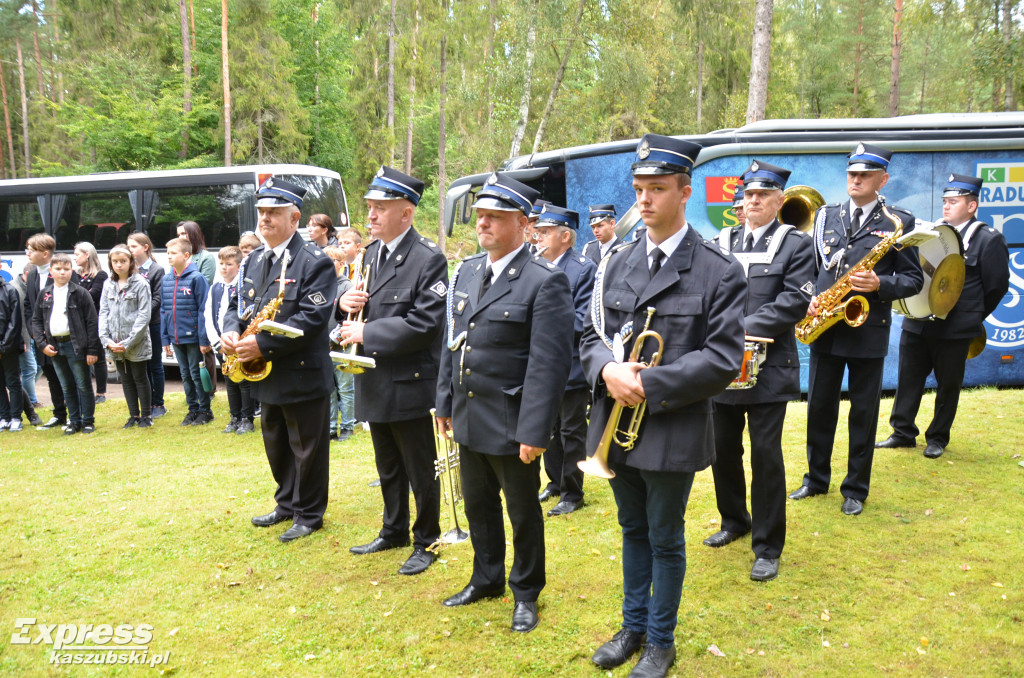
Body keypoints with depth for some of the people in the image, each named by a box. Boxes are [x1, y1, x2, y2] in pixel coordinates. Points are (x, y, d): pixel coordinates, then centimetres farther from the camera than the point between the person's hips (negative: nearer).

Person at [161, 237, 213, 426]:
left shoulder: (196, 278, -11)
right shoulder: (166, 279, 8)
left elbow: (203, 310, -13)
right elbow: (163, 310, 12)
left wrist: (204, 339, -15)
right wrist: (165, 338, 8)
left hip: (193, 336, -6)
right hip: (176, 337, 6)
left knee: (197, 374, 2)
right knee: (185, 375, 14)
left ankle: (205, 410, 15)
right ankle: (193, 409, 24)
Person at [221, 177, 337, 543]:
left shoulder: (315, 262, -14)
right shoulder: (253, 260, 11)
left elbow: (312, 317, -23)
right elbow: (237, 304, 16)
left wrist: (263, 343, -25)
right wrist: (231, 331, -7)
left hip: (304, 375, -8)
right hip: (267, 375, 8)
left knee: (307, 448, 6)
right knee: (277, 445, 21)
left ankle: (309, 514, 22)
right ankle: (287, 503, 38)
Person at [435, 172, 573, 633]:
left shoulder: (545, 281, -15)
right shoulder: (466, 271, 7)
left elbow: (550, 363, -19)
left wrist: (534, 431, -21)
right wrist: (445, 402, 12)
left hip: (511, 423, -6)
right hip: (468, 418, 7)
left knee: (523, 512, 12)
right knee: (478, 504, 21)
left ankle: (525, 594, 33)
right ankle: (486, 579, 43)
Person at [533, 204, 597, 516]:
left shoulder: (584, 269, -12)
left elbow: (581, 322, -18)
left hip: (571, 367, -7)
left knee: (572, 432, 5)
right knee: (549, 428, 18)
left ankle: (572, 493, 19)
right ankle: (555, 482, 35)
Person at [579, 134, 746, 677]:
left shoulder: (719, 271, -10)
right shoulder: (619, 262, 6)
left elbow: (722, 359, -15)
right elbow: (592, 335, 7)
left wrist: (649, 384, -21)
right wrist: (608, 369, -15)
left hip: (672, 430, -4)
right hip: (615, 423, 5)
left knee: (665, 540, 11)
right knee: (633, 531, 20)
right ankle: (633, 626, 40)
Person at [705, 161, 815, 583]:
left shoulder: (795, 244, 1)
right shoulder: (721, 243, 11)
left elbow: (795, 301, -10)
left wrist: (747, 327, -18)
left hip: (769, 369, -4)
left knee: (765, 454, -1)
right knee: (723, 448, 13)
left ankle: (768, 547, 13)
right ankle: (734, 521, 36)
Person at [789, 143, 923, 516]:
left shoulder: (899, 222, 0)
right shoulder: (825, 215, 9)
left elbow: (913, 279, -1)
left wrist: (881, 284, -19)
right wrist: (810, 298, -6)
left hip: (868, 331, -3)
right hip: (825, 327, 3)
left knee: (863, 412, 7)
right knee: (819, 406, 11)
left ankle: (856, 489, 21)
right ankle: (816, 478, 27)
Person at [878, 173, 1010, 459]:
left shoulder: (988, 239, -4)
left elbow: (998, 285, -2)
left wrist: (973, 317, 2)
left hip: (955, 328, -4)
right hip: (917, 323, 5)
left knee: (948, 384, 7)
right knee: (908, 378, 8)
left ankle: (938, 438, 19)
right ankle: (903, 432, 18)